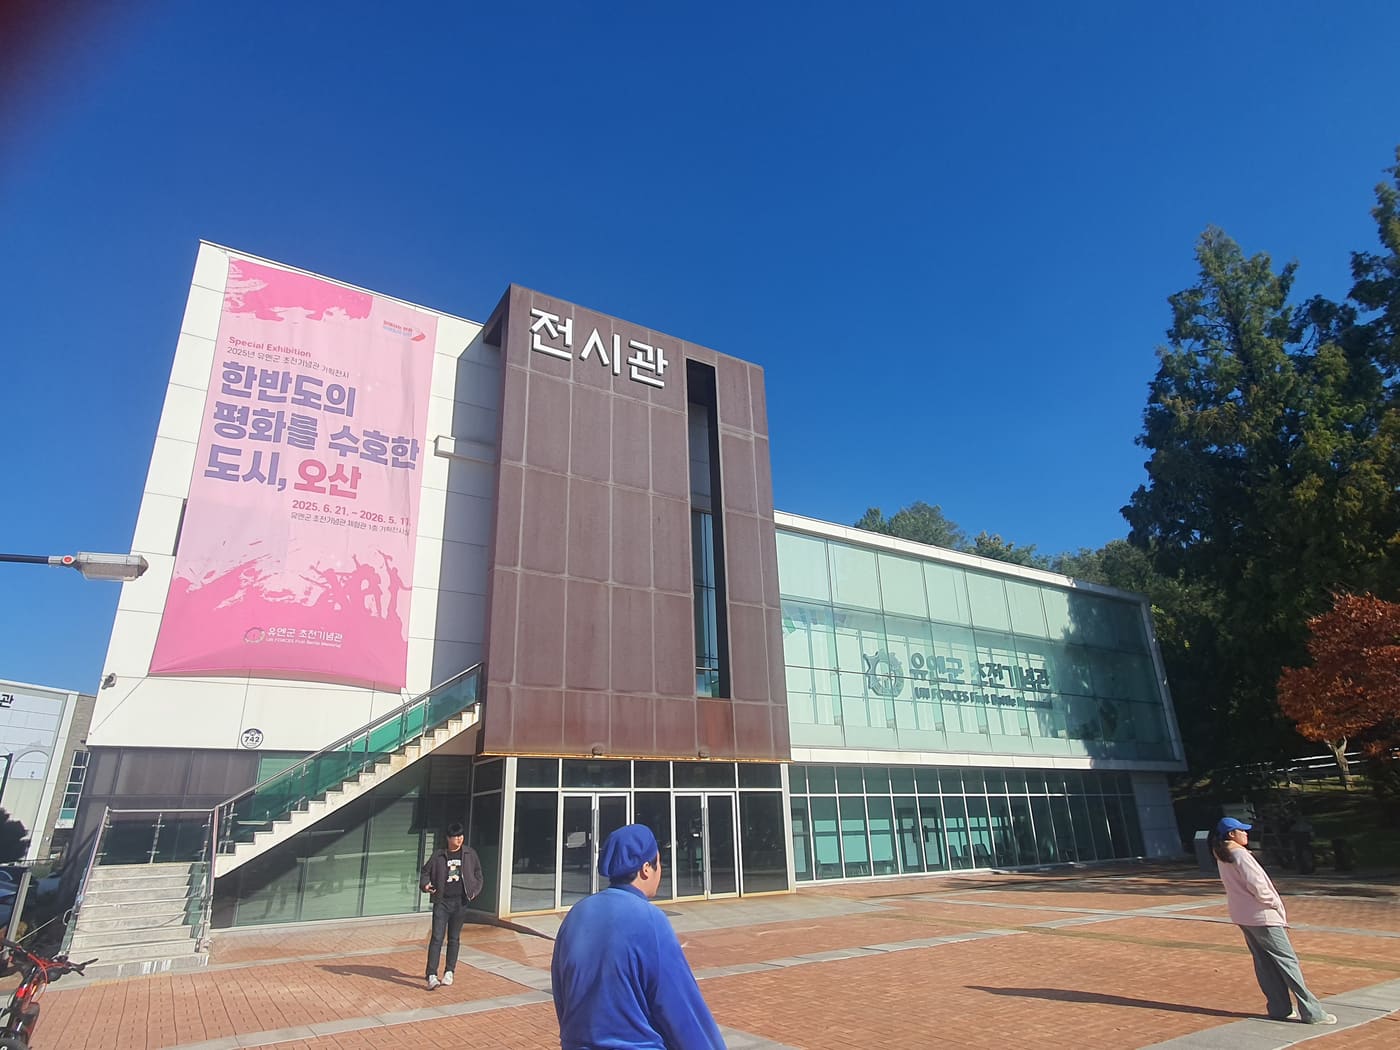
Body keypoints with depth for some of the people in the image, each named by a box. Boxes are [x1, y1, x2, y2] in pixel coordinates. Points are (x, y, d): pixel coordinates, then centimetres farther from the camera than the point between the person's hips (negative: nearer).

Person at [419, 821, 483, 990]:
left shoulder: (470, 854, 3)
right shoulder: (439, 855, -1)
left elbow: (477, 873, 14)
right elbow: (425, 871, 8)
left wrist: (475, 890, 5)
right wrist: (425, 885, -10)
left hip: (460, 902, 2)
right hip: (441, 901, -2)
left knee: (454, 938, 11)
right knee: (437, 938, -7)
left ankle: (449, 972, 24)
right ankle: (431, 976, -5)